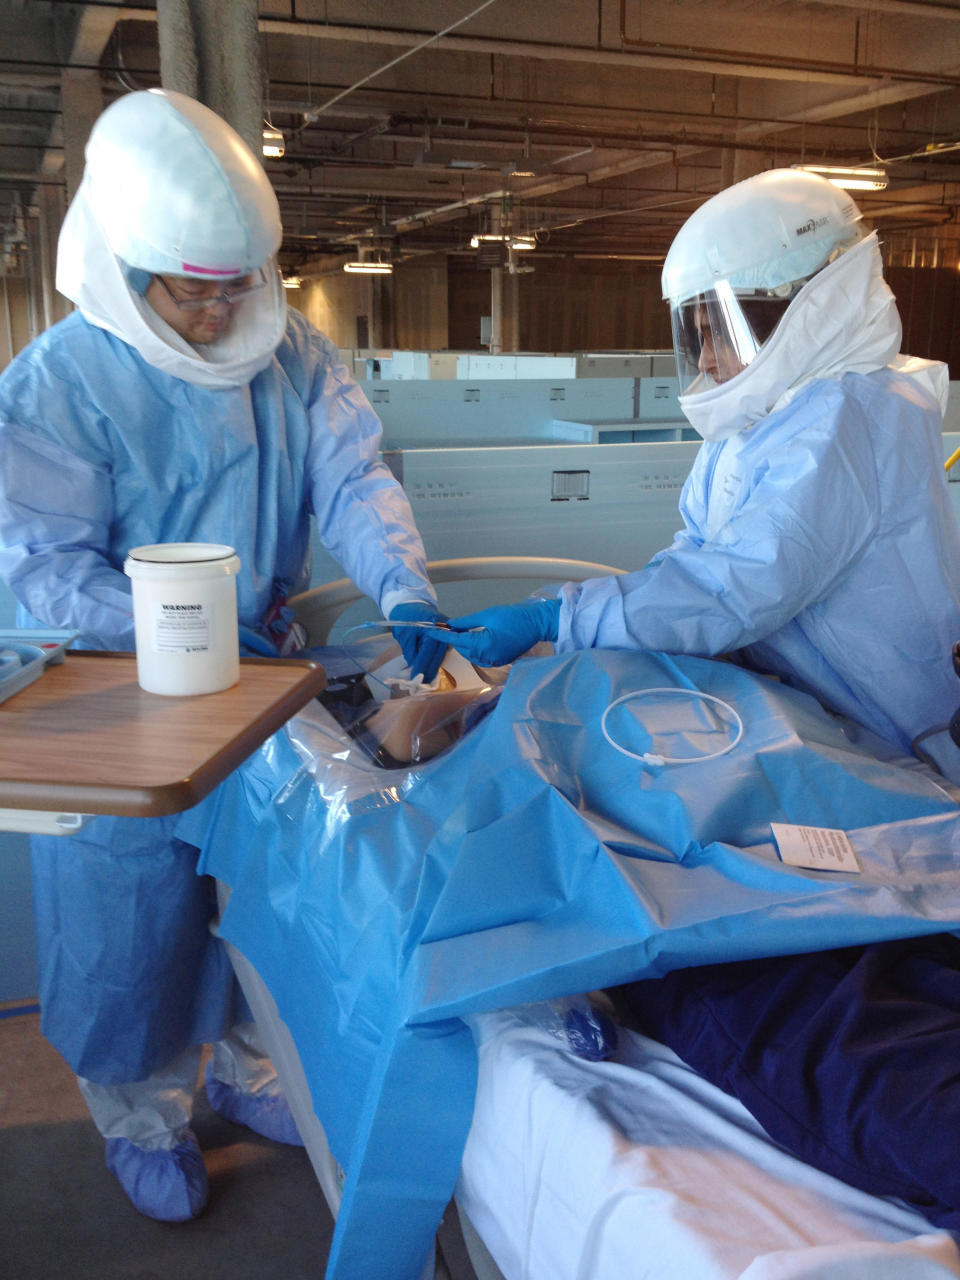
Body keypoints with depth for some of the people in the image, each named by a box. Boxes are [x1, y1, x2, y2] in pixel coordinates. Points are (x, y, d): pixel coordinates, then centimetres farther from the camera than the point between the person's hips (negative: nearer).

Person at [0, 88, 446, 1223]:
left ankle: (246, 1063, 43)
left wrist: (402, 593, -27)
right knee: (135, 909, 9)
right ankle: (140, 1112, 34)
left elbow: (351, 479, -9)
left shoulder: (290, 352, -3)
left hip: (267, 667, 4)